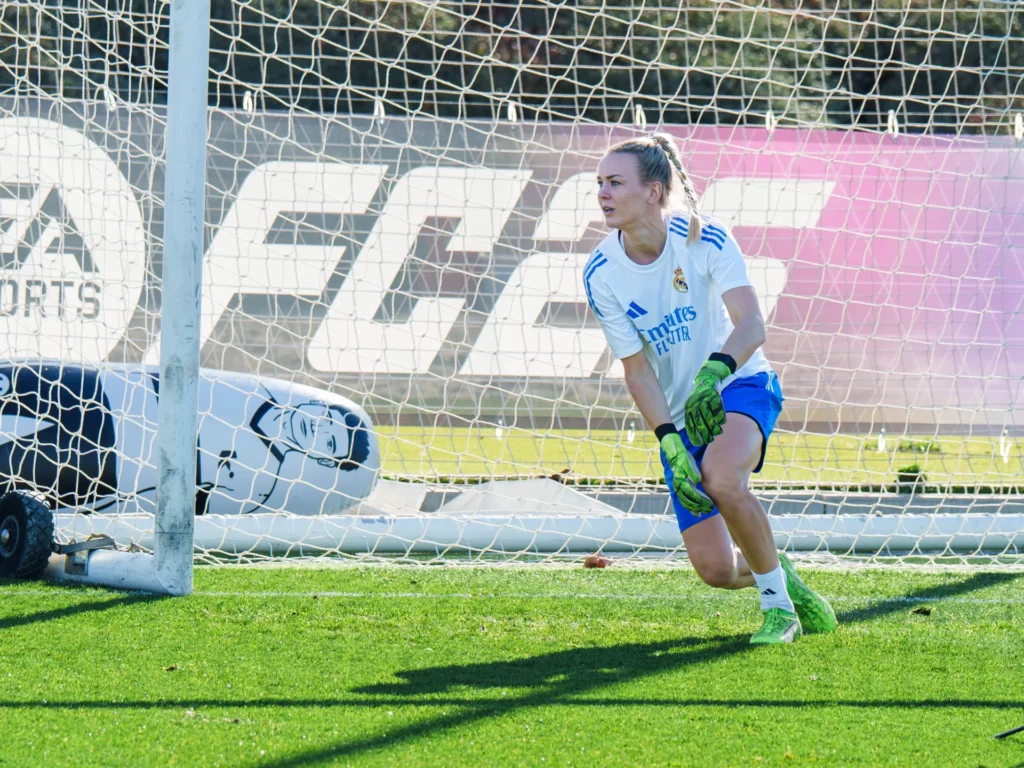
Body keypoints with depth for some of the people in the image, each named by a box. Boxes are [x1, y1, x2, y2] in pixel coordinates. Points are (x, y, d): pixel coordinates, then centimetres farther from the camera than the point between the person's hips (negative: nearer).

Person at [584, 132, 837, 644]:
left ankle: (777, 604, -13)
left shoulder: (703, 238, -19)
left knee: (722, 481, -35)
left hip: (740, 385, -3)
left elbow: (751, 326, -29)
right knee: (714, 568, -8)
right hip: (677, 411, 3)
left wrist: (711, 375, -49)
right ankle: (778, 575, 29)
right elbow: (637, 371, -9)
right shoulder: (601, 275, -12)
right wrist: (671, 445, -20)